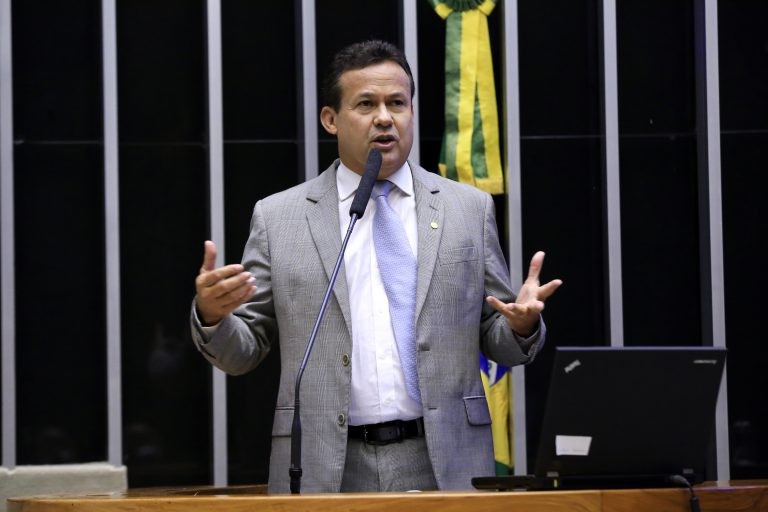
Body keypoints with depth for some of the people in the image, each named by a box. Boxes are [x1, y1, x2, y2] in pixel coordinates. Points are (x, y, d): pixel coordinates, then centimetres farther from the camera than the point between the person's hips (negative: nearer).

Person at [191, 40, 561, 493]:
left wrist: (523, 323, -11)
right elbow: (242, 354, 7)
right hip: (324, 470, 0)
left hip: (442, 463, 1)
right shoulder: (277, 217, 7)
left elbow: (498, 342, 10)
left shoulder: (470, 209, 9)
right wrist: (212, 314, -13)